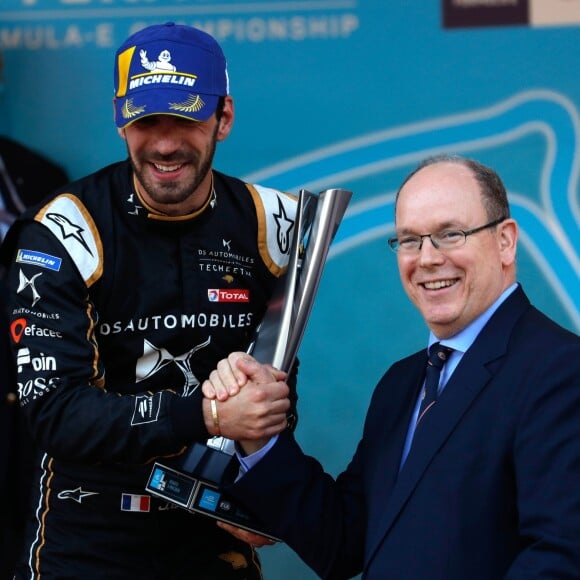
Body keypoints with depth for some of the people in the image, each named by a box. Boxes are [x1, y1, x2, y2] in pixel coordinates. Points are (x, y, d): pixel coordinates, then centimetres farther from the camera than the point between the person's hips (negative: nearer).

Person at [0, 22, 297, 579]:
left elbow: (282, 374, 8)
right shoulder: (62, 235, -16)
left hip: (217, 532, 4)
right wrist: (207, 415, -30)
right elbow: (52, 407, -22)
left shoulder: (271, 227, -3)